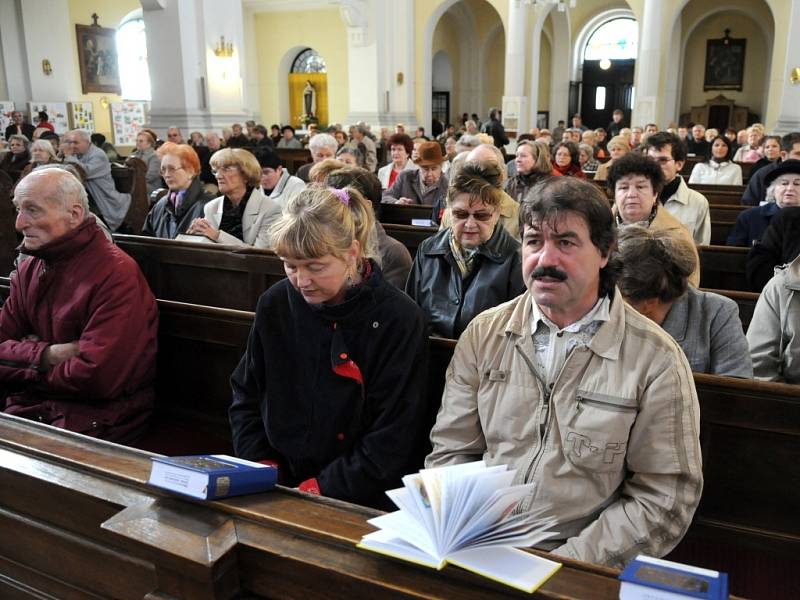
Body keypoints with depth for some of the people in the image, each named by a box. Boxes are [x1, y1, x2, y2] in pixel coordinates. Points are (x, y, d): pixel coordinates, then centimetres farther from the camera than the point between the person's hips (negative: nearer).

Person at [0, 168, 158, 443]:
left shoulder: (115, 275, -18)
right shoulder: (29, 269, 9)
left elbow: (96, 377, -24)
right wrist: (47, 354, -15)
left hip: (97, 419, -6)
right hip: (29, 405, 7)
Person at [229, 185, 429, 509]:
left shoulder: (399, 320, -11)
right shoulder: (275, 304, 3)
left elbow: (393, 441, -11)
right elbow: (245, 398, 13)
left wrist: (318, 490, -15)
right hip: (275, 491, 4)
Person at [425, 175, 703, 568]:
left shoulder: (655, 359, -6)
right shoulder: (484, 334, 3)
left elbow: (664, 499, -5)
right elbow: (450, 452, 6)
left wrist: (568, 562, -14)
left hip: (582, 567, -1)